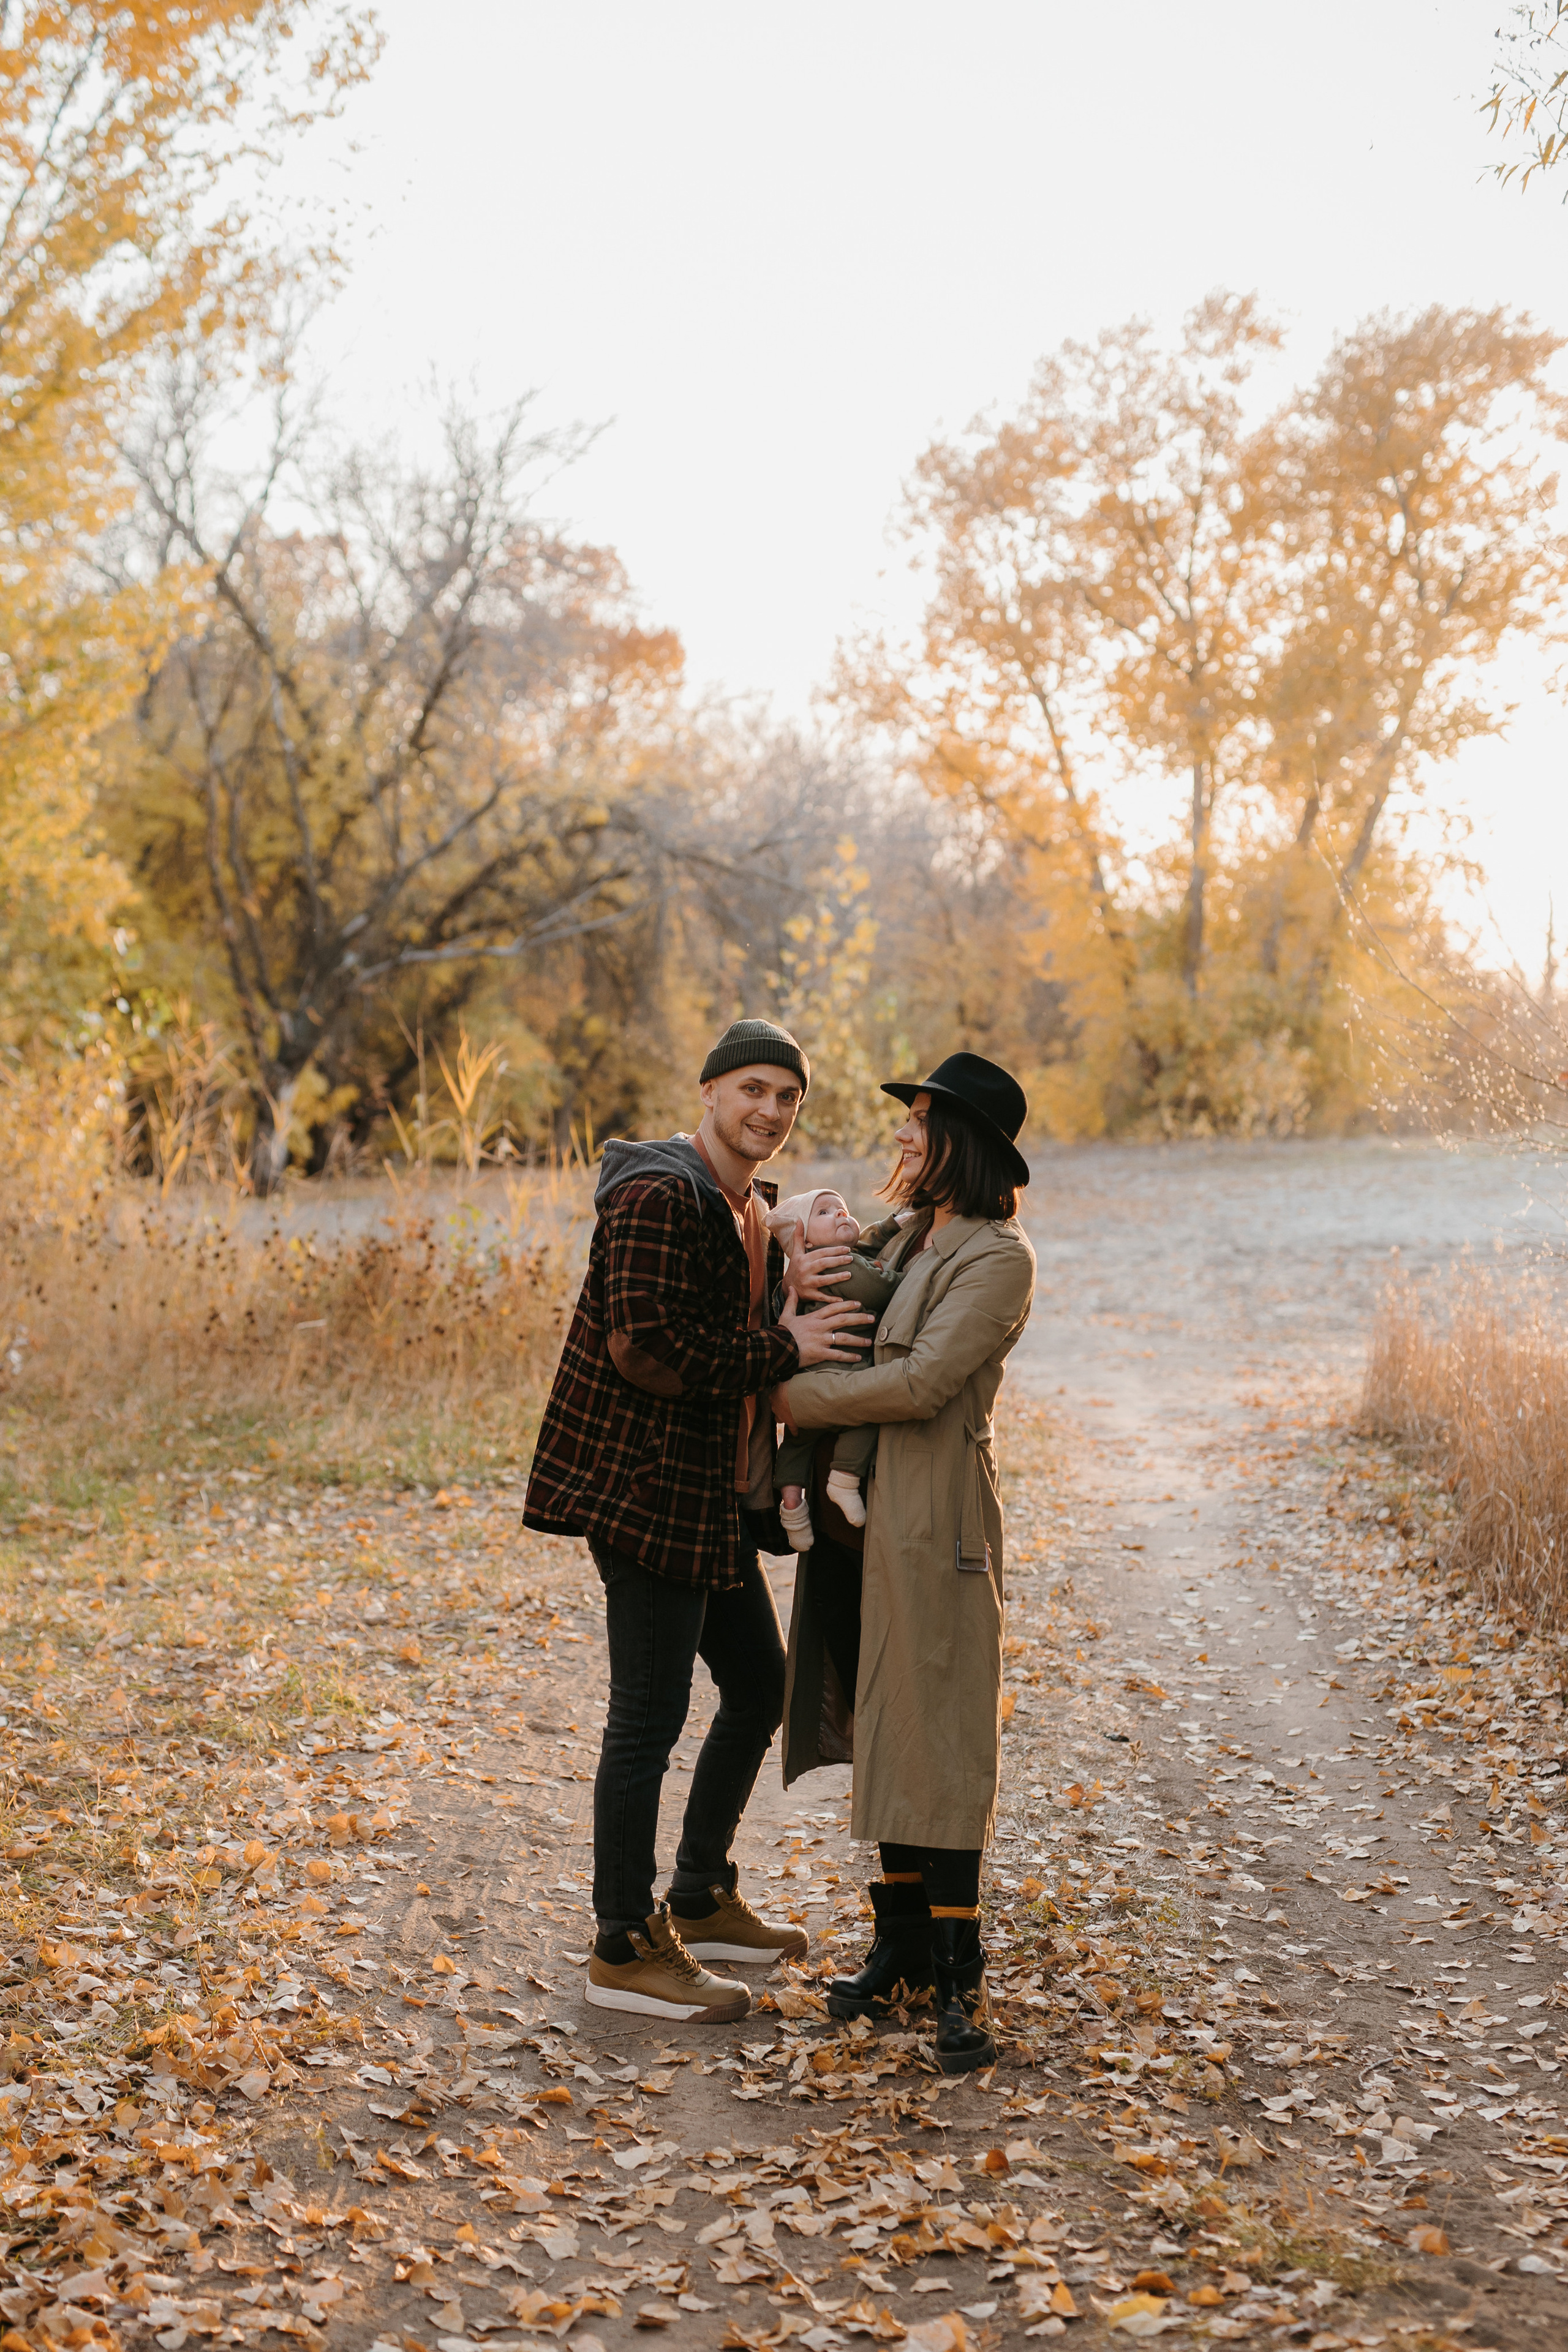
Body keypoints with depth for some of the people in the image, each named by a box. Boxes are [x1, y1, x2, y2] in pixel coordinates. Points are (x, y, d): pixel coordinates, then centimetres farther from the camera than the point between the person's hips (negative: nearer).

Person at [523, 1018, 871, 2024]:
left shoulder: (751, 1207, 15)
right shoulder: (660, 1197, -16)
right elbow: (644, 1347, -26)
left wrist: (811, 1292, 6)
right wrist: (784, 1352, -20)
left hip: (716, 1498, 11)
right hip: (645, 1490, -10)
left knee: (759, 1685, 19)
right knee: (651, 1716, -4)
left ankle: (702, 1901, 34)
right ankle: (626, 1951, 7)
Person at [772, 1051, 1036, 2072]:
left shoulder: (997, 1257, -11)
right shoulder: (907, 1240, 15)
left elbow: (924, 1382, -19)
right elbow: (846, 1355, 15)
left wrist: (795, 1395, -12)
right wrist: (799, 1306, -4)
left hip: (935, 1519, -8)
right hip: (864, 1516, 8)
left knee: (937, 1745, -4)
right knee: (882, 1733, 12)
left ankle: (960, 1980, 3)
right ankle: (903, 1950, 23)